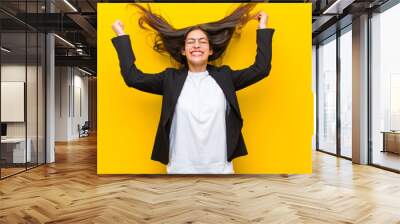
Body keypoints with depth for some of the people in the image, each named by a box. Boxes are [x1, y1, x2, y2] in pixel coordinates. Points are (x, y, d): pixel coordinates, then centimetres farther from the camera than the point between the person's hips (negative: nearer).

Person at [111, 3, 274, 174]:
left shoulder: (224, 76, 6)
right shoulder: (171, 78, 4)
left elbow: (261, 69, 4)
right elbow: (133, 77, -1)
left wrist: (263, 28, 7)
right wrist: (121, 35, 2)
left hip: (219, 168, 1)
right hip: (180, 168, 0)